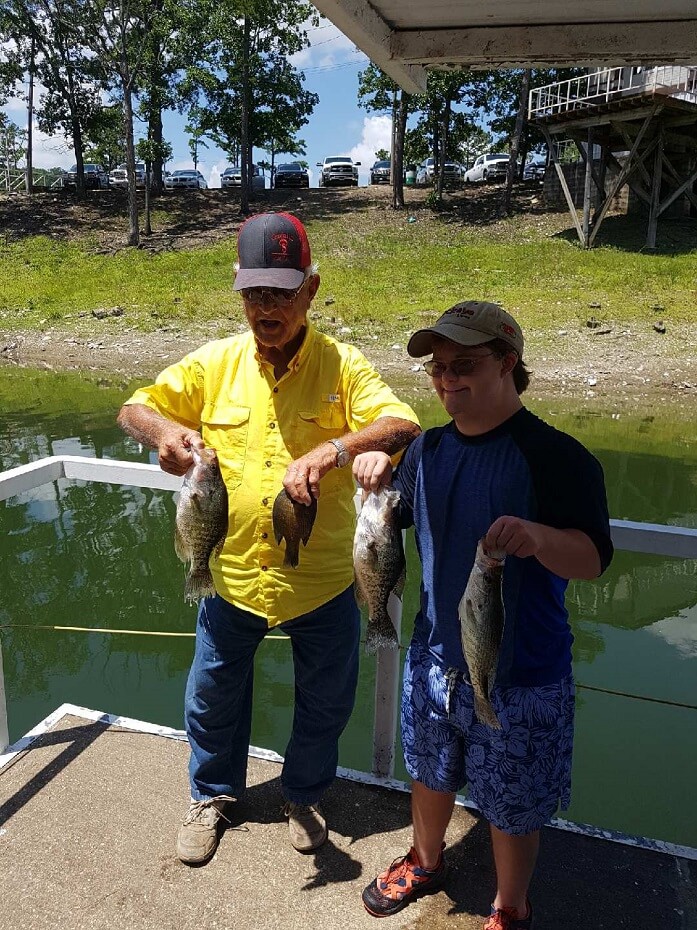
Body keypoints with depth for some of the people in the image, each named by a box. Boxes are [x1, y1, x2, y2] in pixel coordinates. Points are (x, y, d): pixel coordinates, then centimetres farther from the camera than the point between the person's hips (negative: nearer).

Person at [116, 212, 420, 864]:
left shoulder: (342, 364, -10)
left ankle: (302, 795, 49)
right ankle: (211, 794, 50)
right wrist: (162, 428, -22)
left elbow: (404, 426, -22)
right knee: (213, 695, 20)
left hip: (322, 580, -1)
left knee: (326, 701, 18)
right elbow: (133, 409, 3)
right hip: (233, 574, 2)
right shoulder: (215, 363, -4)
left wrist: (335, 448, -41)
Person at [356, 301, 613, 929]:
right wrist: (375, 471, -12)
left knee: (513, 808, 16)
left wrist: (538, 535, -45)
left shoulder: (556, 456, -19)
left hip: (521, 675, -5)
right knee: (430, 773, 27)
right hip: (434, 657, 6)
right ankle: (426, 862, 56)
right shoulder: (428, 448, 0)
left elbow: (595, 559, -23)